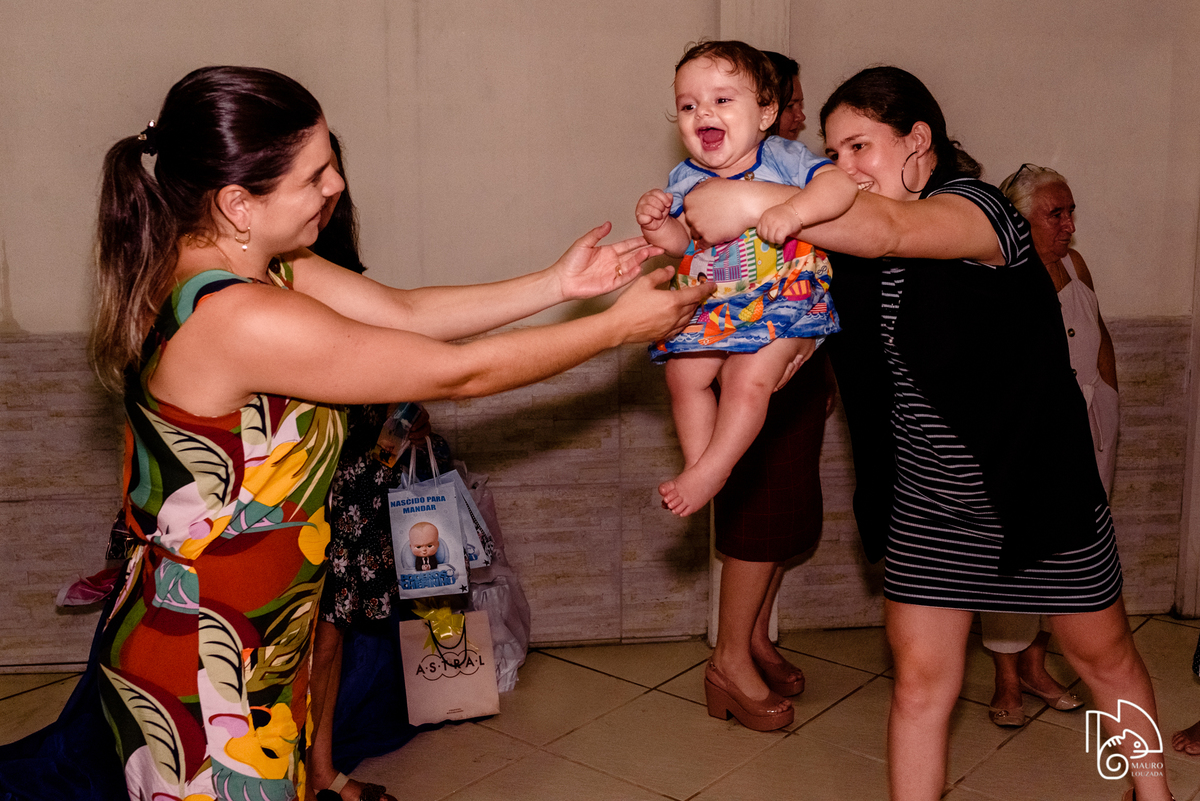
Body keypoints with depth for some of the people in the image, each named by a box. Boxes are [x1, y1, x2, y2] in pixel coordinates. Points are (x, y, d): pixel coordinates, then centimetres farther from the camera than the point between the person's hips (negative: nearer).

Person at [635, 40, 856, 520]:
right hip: (709, 305, 5)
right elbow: (680, 241, 0)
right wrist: (657, 224, -22)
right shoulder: (685, 180, 4)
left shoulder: (783, 158, -8)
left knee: (748, 379, -22)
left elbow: (840, 185, -20)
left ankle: (708, 472, -9)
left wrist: (792, 211, -36)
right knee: (684, 375, -7)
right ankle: (698, 466, 10)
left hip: (781, 299, -5)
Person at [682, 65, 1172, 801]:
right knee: (921, 680, 3)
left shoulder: (977, 209, -21)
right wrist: (680, 234, -22)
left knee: (1106, 656, 17)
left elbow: (890, 231, -42)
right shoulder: (849, 237, 0)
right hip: (927, 502, 4)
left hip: (1039, 489, -4)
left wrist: (753, 202, -52)